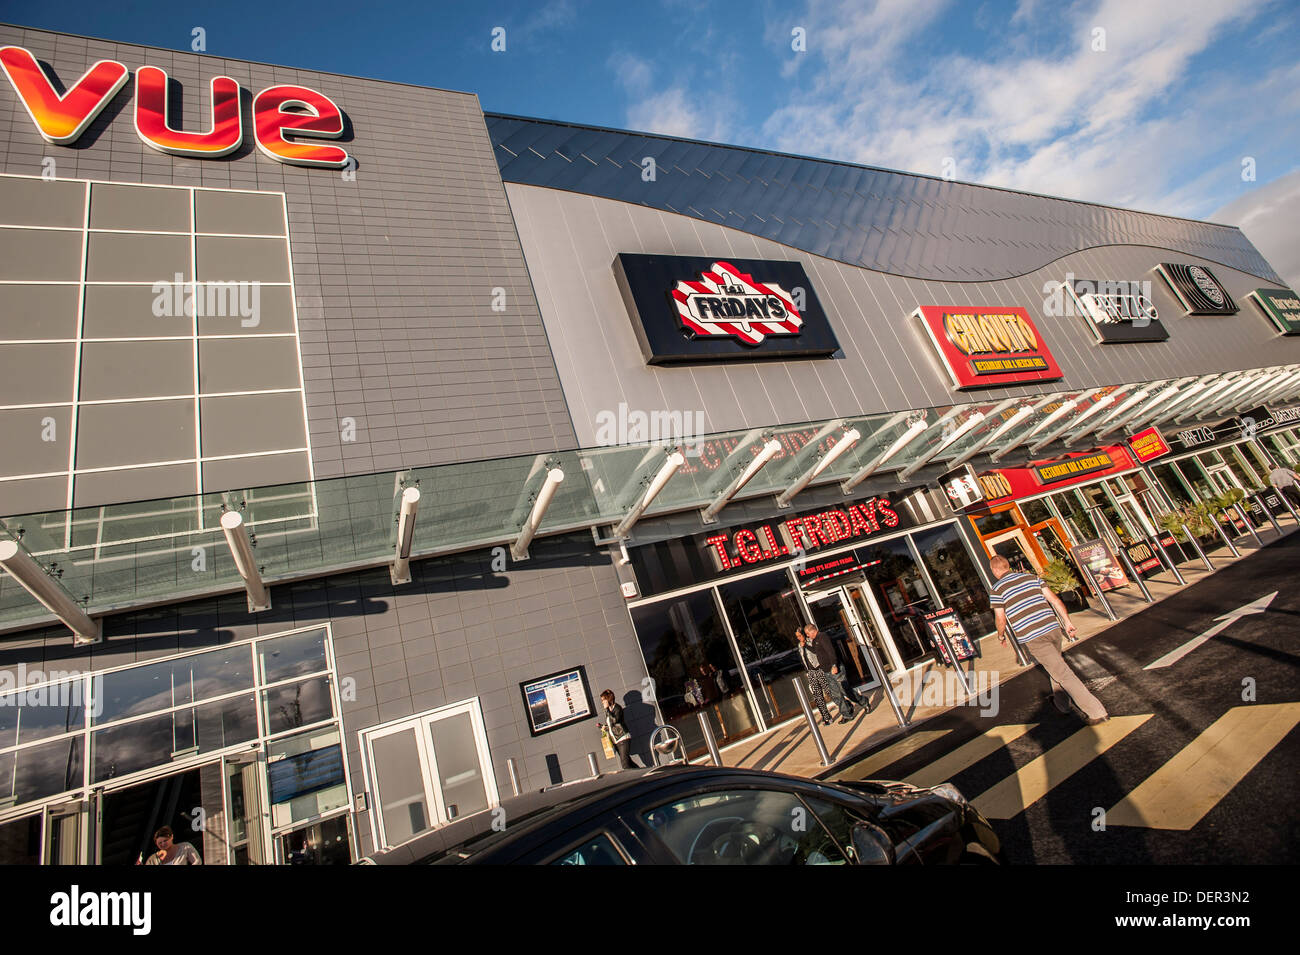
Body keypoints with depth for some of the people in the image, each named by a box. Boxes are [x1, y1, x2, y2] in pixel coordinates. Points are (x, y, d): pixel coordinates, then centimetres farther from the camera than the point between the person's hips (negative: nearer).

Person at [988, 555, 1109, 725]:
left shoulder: (997, 589, -3)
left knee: (1063, 674, -2)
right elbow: (1054, 599, 7)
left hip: (1032, 637, -6)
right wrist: (1067, 622, 12)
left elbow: (1001, 619, -2)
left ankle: (1097, 712, -3)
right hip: (1052, 628, 6)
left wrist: (1001, 635, 16)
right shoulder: (1031, 577, 11)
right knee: (1055, 664, 28)